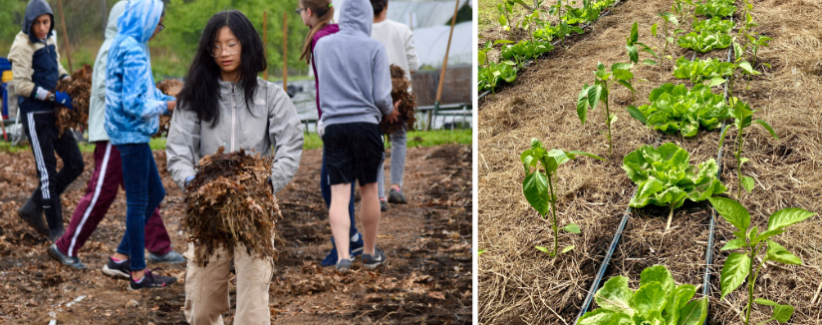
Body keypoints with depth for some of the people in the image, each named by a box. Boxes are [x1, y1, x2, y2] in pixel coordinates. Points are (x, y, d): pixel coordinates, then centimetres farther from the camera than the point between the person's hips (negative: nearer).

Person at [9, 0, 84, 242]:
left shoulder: (49, 40, 9)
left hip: (53, 113, 8)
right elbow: (21, 85, -16)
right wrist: (53, 96, -21)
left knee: (75, 164, 8)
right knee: (47, 171, -3)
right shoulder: (23, 46, -13)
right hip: (35, 115, -8)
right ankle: (56, 230, 6)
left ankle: (33, 208, 19)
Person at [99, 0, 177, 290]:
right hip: (133, 133, -10)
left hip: (129, 133, 10)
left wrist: (170, 101, 9)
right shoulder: (134, 52, -19)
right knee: (138, 202, -1)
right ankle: (138, 274, 9)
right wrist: (165, 106, -10)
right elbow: (135, 104, -23)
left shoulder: (121, 45, 11)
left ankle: (120, 258, 19)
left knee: (155, 193, 16)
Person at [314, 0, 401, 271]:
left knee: (339, 193, -2)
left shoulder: (322, 45, 6)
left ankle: (343, 255, -16)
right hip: (365, 124, -1)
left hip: (333, 125, 2)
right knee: (369, 190, 12)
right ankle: (370, 253, 24)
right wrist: (389, 112, 16)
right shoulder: (374, 48, -3)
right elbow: (381, 96, -4)